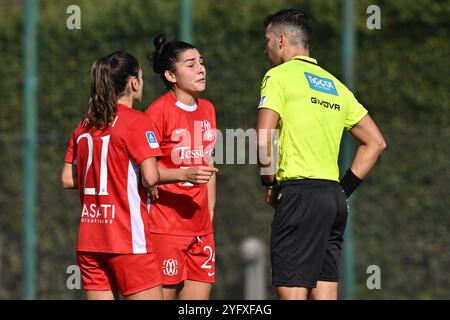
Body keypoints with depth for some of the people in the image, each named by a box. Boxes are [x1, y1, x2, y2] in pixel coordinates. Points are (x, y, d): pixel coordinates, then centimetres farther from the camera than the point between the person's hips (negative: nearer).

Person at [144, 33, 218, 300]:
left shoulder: (207, 110, 13)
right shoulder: (159, 111, -10)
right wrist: (185, 174, -26)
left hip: (200, 228, 7)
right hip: (165, 226, -7)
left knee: (200, 295, 4)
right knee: (163, 293, -8)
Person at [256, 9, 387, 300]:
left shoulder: (279, 76, -2)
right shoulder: (334, 85, 20)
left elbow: (264, 140, -14)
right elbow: (376, 142, 20)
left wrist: (269, 182, 1)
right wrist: (345, 188, 17)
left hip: (300, 193, -7)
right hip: (334, 196, 7)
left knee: (291, 291, -9)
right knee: (325, 293, 6)